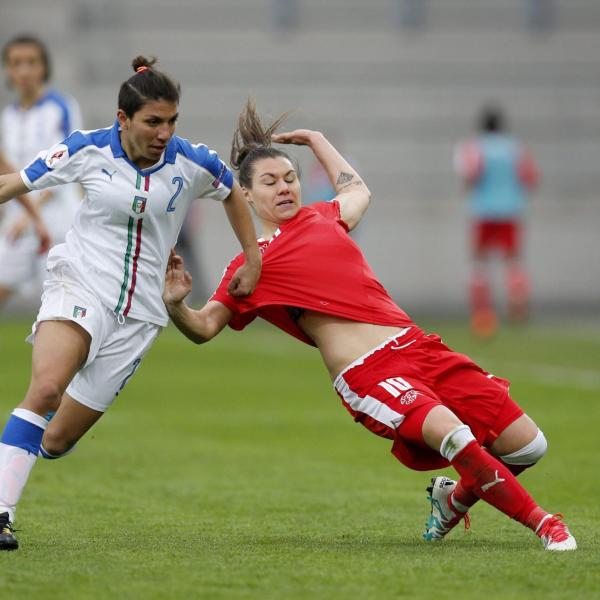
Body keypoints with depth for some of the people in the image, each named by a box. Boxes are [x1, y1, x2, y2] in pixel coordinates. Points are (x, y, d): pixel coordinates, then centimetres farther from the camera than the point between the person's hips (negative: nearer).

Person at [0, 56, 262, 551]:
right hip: (79, 285, -3)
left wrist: (253, 260, 21)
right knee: (46, 388, -32)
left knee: (58, 440, -2)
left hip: (137, 314, 3)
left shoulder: (192, 164, -3)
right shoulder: (88, 151, -7)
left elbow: (234, 194, 19)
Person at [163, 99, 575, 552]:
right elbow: (203, 328, 0)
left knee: (527, 445, -2)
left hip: (418, 346, 6)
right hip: (367, 375, -6)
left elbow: (358, 190, 43)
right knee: (452, 432, -34)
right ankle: (542, 523, -18)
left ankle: (456, 499, 26)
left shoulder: (321, 218, 20)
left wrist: (316, 139, 49)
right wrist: (175, 303, -19)